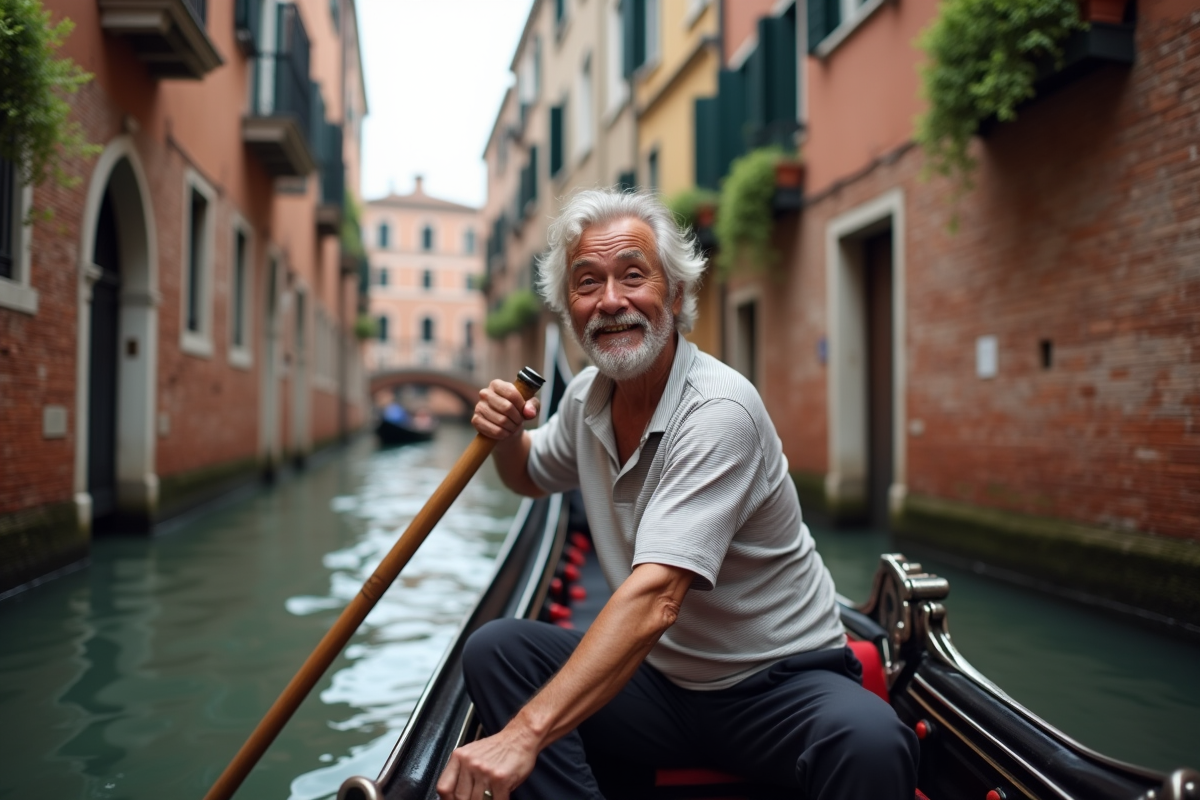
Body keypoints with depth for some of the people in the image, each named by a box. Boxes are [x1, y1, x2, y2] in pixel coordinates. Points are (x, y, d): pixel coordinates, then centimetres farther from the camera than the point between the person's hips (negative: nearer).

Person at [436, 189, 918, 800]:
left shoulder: (718, 411, -25)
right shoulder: (587, 397, 0)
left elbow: (654, 598, -35)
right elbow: (531, 477, 21)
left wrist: (523, 735, -42)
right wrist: (506, 437, -4)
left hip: (780, 683, -6)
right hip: (660, 678, 6)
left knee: (867, 741, -36)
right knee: (494, 650, -13)